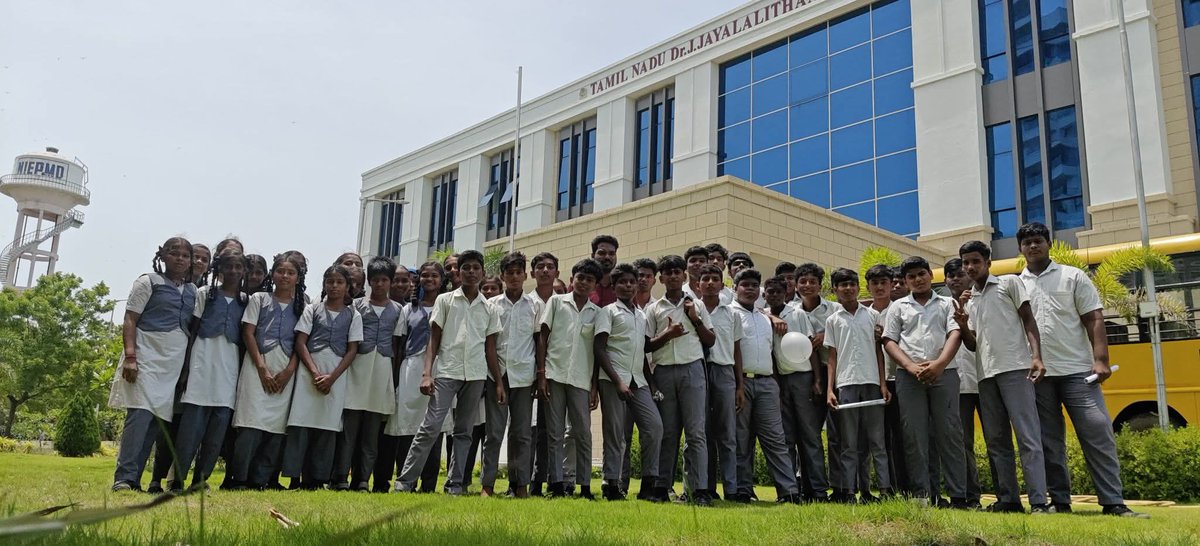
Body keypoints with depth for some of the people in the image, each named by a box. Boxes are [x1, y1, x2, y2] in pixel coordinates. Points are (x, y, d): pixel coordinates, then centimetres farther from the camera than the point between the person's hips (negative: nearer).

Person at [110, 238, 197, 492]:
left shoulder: (192, 291, 18)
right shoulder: (149, 282, 5)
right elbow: (129, 321, -1)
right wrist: (130, 356, -13)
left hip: (175, 365, 5)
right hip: (147, 359, -5)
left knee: (158, 419, 2)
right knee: (140, 414, -15)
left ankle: (134, 480, 6)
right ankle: (123, 478, -14)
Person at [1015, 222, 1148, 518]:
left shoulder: (1073, 277, 6)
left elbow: (1094, 320, 1)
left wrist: (1101, 359, -9)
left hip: (1077, 370, -2)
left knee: (1098, 433, -6)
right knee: (1049, 441, 6)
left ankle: (1113, 502, -1)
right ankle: (1060, 501, 14)